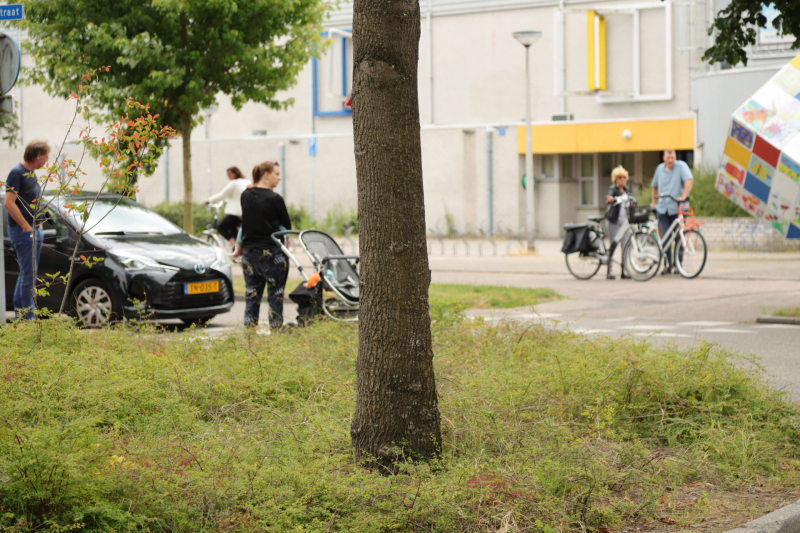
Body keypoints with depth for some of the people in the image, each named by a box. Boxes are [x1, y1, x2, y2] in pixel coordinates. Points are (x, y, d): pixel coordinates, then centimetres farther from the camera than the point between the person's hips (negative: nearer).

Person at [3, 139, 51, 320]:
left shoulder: (31, 174, 14)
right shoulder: (17, 173, -14)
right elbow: (9, 203, -21)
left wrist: (38, 226, 15)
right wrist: (26, 227, -20)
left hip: (34, 230, 10)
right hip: (22, 231, -10)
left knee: (26, 274, 13)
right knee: (29, 275, -10)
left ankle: (20, 315, 19)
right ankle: (27, 318, -7)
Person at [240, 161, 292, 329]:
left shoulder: (245, 196, 6)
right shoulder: (274, 199, -12)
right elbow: (287, 226, -3)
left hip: (249, 251, 5)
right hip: (272, 252, -5)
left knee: (251, 295, 10)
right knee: (275, 295, 3)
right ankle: (276, 328, 2)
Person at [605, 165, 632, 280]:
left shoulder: (627, 189, 14)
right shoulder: (613, 189, -6)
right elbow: (609, 196, -28)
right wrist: (609, 198, -49)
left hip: (624, 221, 6)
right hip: (614, 222, -6)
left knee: (625, 246, 2)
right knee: (613, 245, -4)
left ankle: (624, 271, 6)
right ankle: (609, 271, 1)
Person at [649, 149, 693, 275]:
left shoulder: (681, 166, -4)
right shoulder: (660, 168, 11)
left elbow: (689, 180, -19)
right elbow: (655, 186, 26)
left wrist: (684, 196, -29)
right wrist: (654, 201, 24)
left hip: (677, 208, -4)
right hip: (662, 208, 4)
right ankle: (668, 264, 9)